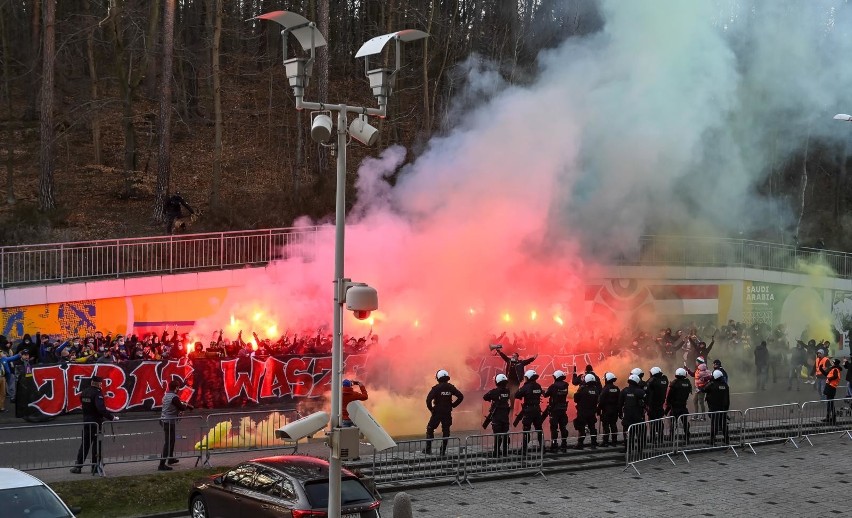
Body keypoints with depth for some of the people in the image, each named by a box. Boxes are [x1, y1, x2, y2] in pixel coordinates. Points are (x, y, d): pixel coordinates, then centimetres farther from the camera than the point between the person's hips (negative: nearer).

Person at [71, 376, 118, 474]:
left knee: (84, 444, 12)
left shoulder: (84, 392, 7)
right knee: (97, 444, 3)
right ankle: (95, 467, 6)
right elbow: (101, 409, -27)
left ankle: (78, 466, 10)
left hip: (86, 421, 6)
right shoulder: (97, 393, -17)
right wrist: (112, 417, -26)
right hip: (96, 422, -6)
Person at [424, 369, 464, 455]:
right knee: (445, 431, 11)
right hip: (447, 413, 3)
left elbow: (428, 400, -20)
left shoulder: (436, 388, -11)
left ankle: (428, 449, 7)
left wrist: (431, 409, -5)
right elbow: (461, 397, 2)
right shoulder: (451, 387, 0)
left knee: (430, 429, 11)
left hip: (437, 412, -3)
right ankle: (443, 451, 10)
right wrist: (453, 405, 6)